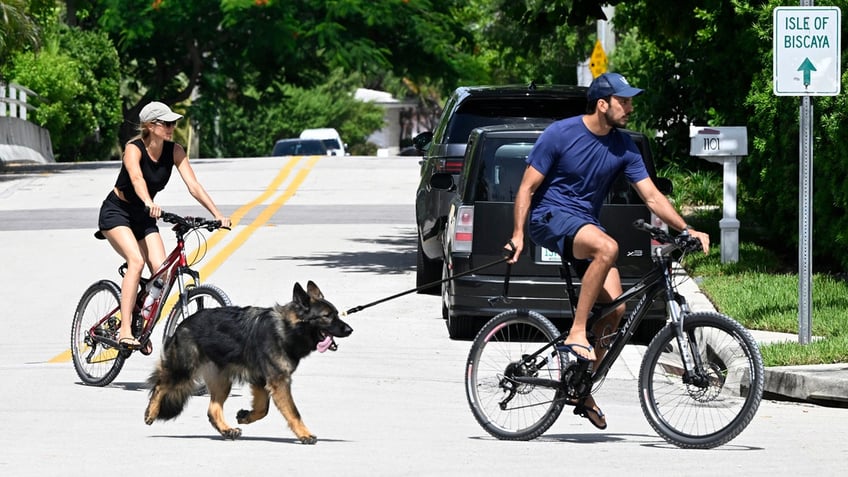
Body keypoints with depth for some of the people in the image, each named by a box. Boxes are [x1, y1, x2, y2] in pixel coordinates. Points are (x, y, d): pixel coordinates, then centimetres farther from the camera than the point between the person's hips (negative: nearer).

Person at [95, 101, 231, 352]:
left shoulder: (174, 151, -8)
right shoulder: (134, 149, -22)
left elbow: (194, 186, -15)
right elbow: (136, 179, -42)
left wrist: (217, 214, -27)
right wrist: (149, 203, -61)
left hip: (143, 217, 5)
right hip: (116, 211, -5)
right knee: (137, 261, -29)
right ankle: (125, 330, -31)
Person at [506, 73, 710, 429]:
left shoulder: (623, 147, 3)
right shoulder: (560, 134, -11)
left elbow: (652, 196, 3)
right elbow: (527, 187, -7)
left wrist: (687, 230, -7)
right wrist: (518, 235, -15)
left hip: (586, 223, 6)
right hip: (550, 217, -6)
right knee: (607, 247, -36)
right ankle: (576, 334, -28)